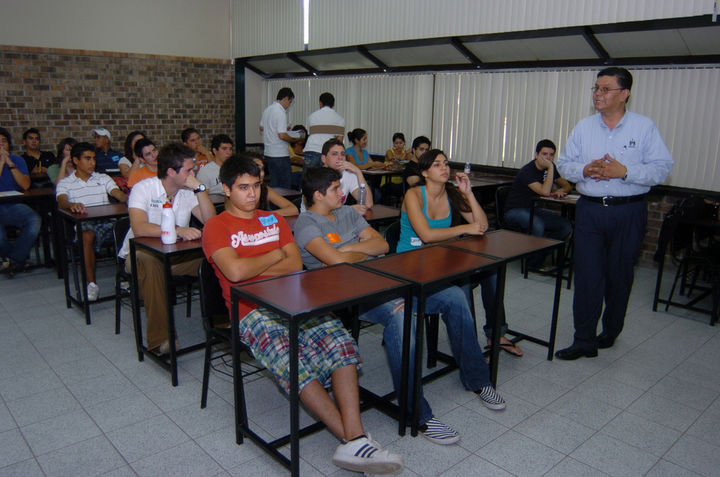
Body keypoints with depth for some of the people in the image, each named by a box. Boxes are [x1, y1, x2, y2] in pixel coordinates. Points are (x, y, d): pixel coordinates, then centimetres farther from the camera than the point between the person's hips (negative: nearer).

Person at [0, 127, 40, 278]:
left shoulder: (18, 160, 10)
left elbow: (25, 185, -5)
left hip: (15, 205, 2)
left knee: (34, 220, -31)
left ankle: (13, 260, -18)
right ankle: (18, 260, -5)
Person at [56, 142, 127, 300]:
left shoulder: (103, 179, 23)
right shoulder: (64, 183, 14)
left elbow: (119, 194, 6)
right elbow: (61, 202, -6)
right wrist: (71, 205, -33)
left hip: (106, 222, 3)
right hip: (83, 225, -2)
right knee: (87, 235, -39)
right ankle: (91, 284, -31)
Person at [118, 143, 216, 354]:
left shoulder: (188, 191, 2)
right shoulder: (143, 188, -14)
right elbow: (139, 228, -30)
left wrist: (199, 188, -16)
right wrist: (178, 230, -41)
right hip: (140, 252, -4)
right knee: (150, 264, -40)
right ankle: (160, 338, -32)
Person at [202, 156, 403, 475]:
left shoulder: (274, 220, 23)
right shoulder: (216, 227, 7)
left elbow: (296, 265, 10)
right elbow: (235, 272, -12)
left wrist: (252, 267, -1)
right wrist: (275, 255, 3)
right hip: (253, 312, -4)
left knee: (341, 343, -25)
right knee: (293, 364, -32)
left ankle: (353, 440, -32)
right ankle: (354, 440, -27)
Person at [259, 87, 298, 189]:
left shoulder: (267, 109, 10)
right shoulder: (281, 112, -17)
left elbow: (261, 128, 23)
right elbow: (282, 135, -22)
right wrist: (294, 139, -5)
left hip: (268, 153, 9)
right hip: (280, 155, -9)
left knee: (273, 183, 14)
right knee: (285, 184, 0)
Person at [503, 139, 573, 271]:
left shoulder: (549, 168, 5)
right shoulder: (528, 171, -19)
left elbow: (567, 185, 14)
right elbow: (545, 191, -31)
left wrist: (560, 191, -9)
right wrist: (551, 168, -26)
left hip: (533, 209, 8)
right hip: (514, 210, -7)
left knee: (566, 226, -13)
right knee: (538, 225, -37)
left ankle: (542, 255, -1)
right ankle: (533, 263, -16)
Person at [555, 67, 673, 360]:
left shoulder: (645, 127, -1)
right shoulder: (584, 127, 8)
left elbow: (662, 168, -6)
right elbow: (564, 164, 8)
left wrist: (624, 171, -18)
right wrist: (585, 170, -12)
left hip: (628, 212, -1)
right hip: (589, 210, 2)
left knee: (620, 276, 10)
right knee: (586, 275, -2)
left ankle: (611, 331, 30)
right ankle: (584, 341, 5)